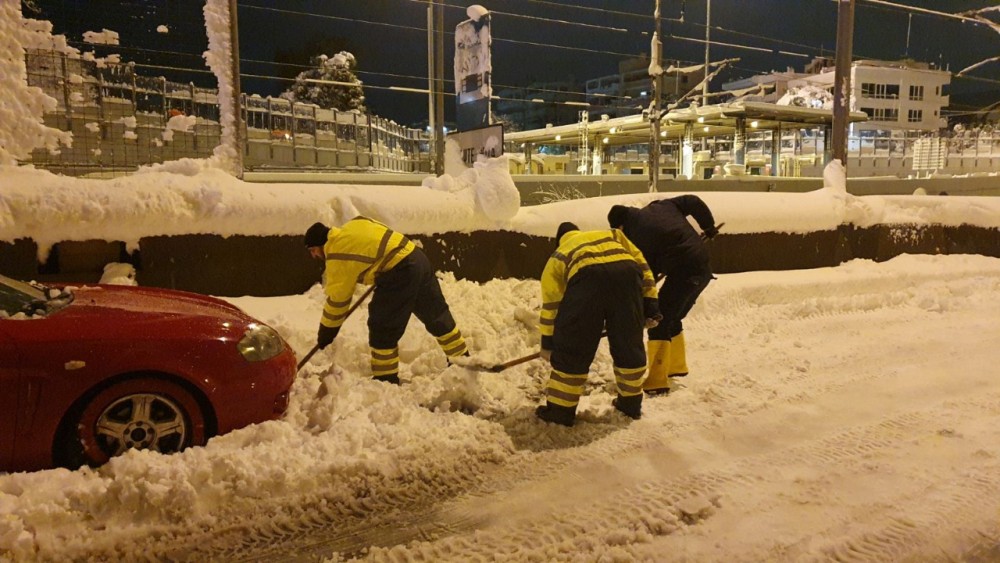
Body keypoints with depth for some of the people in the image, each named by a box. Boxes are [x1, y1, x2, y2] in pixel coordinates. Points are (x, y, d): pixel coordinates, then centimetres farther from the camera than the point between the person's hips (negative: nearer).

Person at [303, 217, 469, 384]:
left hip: (399, 272, -9)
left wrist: (326, 333, 10)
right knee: (436, 314, 21)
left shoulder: (337, 258, -6)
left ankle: (386, 378, 10)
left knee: (382, 327, 2)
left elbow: (337, 299, -1)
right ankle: (462, 357, 35)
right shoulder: (353, 225, 14)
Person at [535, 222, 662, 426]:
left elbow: (551, 303, 31)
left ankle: (560, 409, 19)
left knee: (572, 348, 11)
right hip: (627, 271, 3)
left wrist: (547, 342, 38)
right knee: (629, 344, 20)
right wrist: (649, 303, 26)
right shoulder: (612, 235, 41)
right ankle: (631, 403, 34)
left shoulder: (557, 256, 34)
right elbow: (640, 263, 29)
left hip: (587, 277, -2)